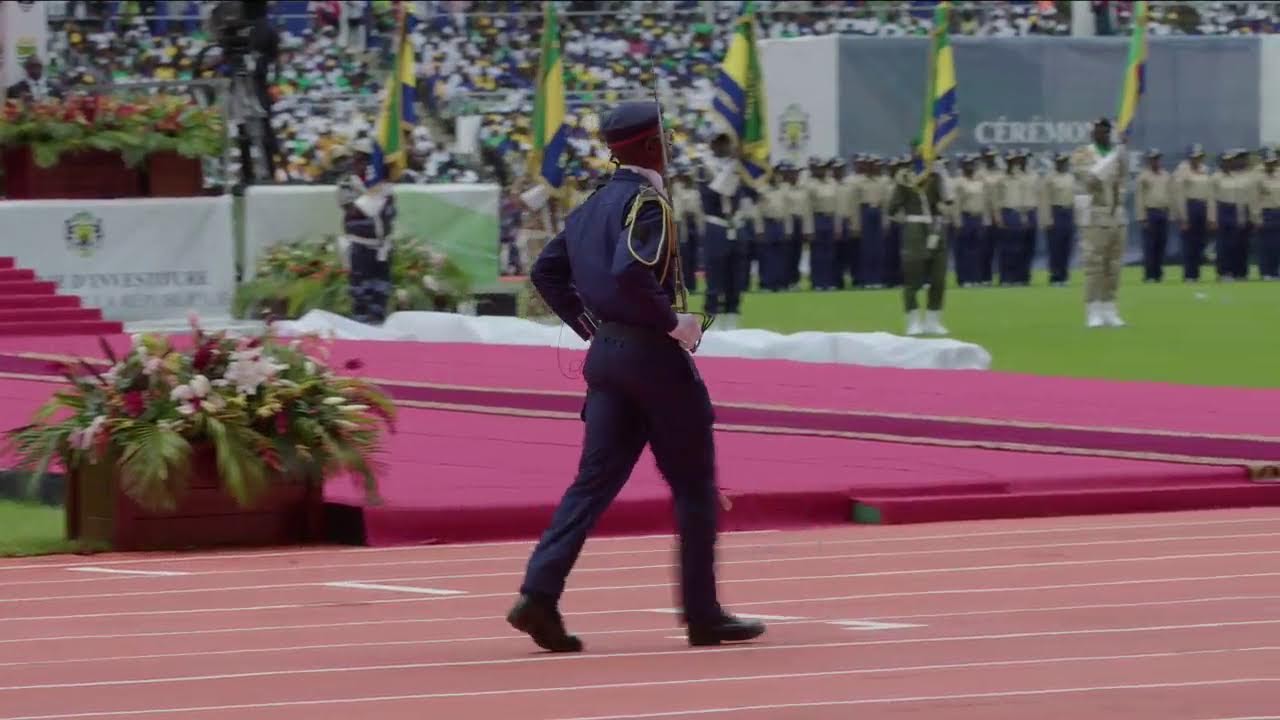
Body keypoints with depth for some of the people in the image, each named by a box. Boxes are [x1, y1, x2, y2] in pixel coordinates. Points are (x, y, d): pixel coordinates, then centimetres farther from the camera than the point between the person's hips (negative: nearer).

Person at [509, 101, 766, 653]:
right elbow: (630, 271, -30)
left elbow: (546, 271, 18)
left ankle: (540, 593, -9)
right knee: (694, 483, 4)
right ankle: (703, 614, 8)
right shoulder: (647, 203, -14)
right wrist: (672, 323, -19)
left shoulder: (591, 207, 12)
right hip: (652, 354, -8)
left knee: (596, 479, 6)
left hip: (606, 353, 8)